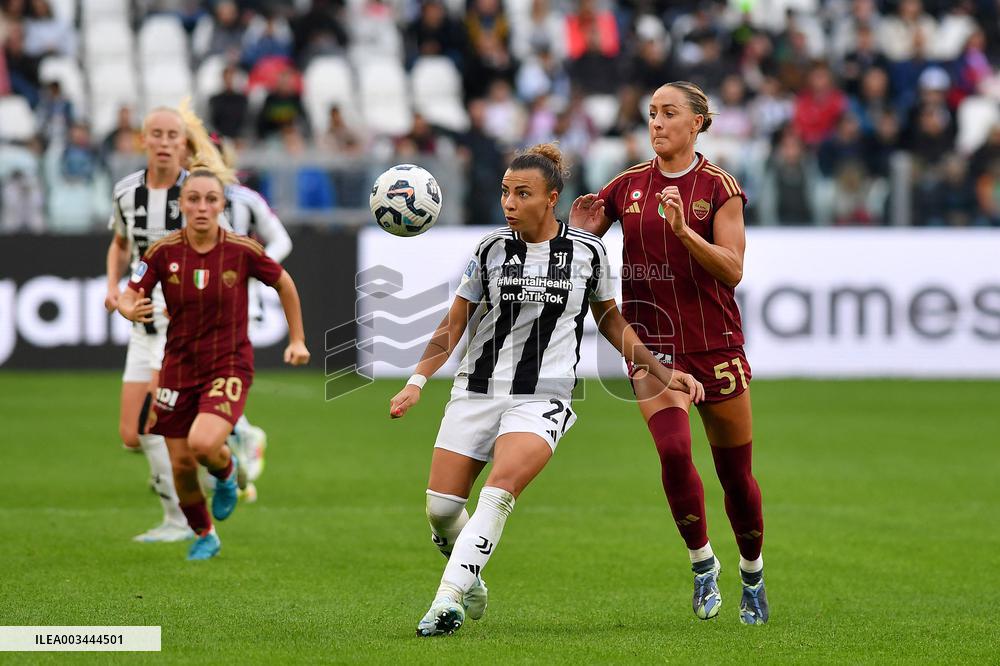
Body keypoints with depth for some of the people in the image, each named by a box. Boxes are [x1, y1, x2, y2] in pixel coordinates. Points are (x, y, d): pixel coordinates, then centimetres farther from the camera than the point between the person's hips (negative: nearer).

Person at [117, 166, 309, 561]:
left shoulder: (242, 251, -11)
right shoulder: (163, 252, -9)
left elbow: (284, 284, 6)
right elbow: (129, 296, -4)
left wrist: (297, 340, 8)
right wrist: (130, 310, -28)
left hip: (229, 364, -3)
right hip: (179, 366, 3)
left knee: (203, 443, -27)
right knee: (181, 464, 4)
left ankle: (226, 470, 11)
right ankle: (204, 537, 31)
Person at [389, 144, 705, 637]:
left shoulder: (587, 253, 2)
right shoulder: (490, 249, 3)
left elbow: (612, 323, 16)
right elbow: (452, 327, 8)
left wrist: (663, 373, 11)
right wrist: (417, 381, -6)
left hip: (543, 399, -2)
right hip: (477, 390, 2)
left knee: (500, 490, -27)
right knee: (440, 507, -5)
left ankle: (449, 598, -29)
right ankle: (470, 583, 25)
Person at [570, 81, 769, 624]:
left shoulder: (719, 186, -4)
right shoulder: (627, 186, 5)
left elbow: (732, 270, -12)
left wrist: (683, 230, -25)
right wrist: (580, 231, -11)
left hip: (714, 340, -1)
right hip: (652, 340, 1)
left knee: (734, 472, 7)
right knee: (673, 449, -21)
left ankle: (752, 573, 31)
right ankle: (702, 563, 0)